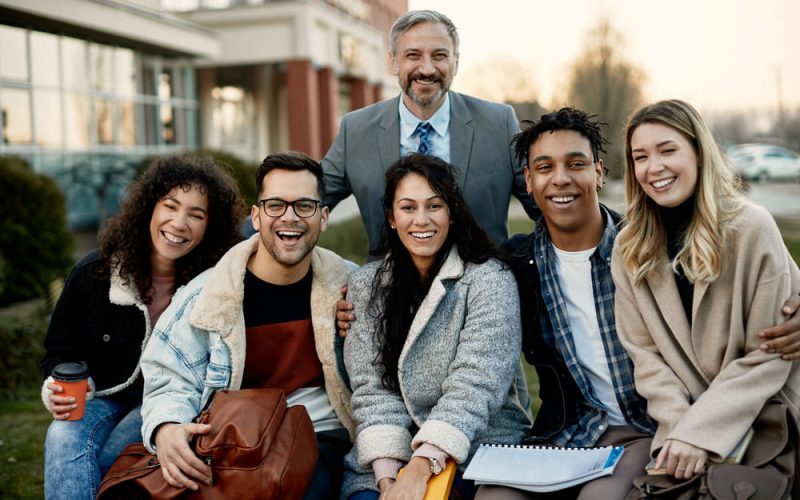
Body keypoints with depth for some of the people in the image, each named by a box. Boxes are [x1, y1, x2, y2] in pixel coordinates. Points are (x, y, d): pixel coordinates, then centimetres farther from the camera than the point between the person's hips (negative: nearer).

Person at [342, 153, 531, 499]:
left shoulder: (489, 280, -6)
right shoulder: (366, 285, 6)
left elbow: (473, 386, -15)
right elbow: (372, 387, -1)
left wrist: (420, 469, -24)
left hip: (481, 447, -2)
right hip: (390, 458, 2)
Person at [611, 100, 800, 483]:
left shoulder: (751, 228, -12)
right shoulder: (629, 250, -1)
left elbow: (768, 354, -13)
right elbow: (645, 352, -2)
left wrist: (700, 432, -18)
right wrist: (678, 426, -16)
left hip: (765, 417, -3)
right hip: (688, 417, 3)